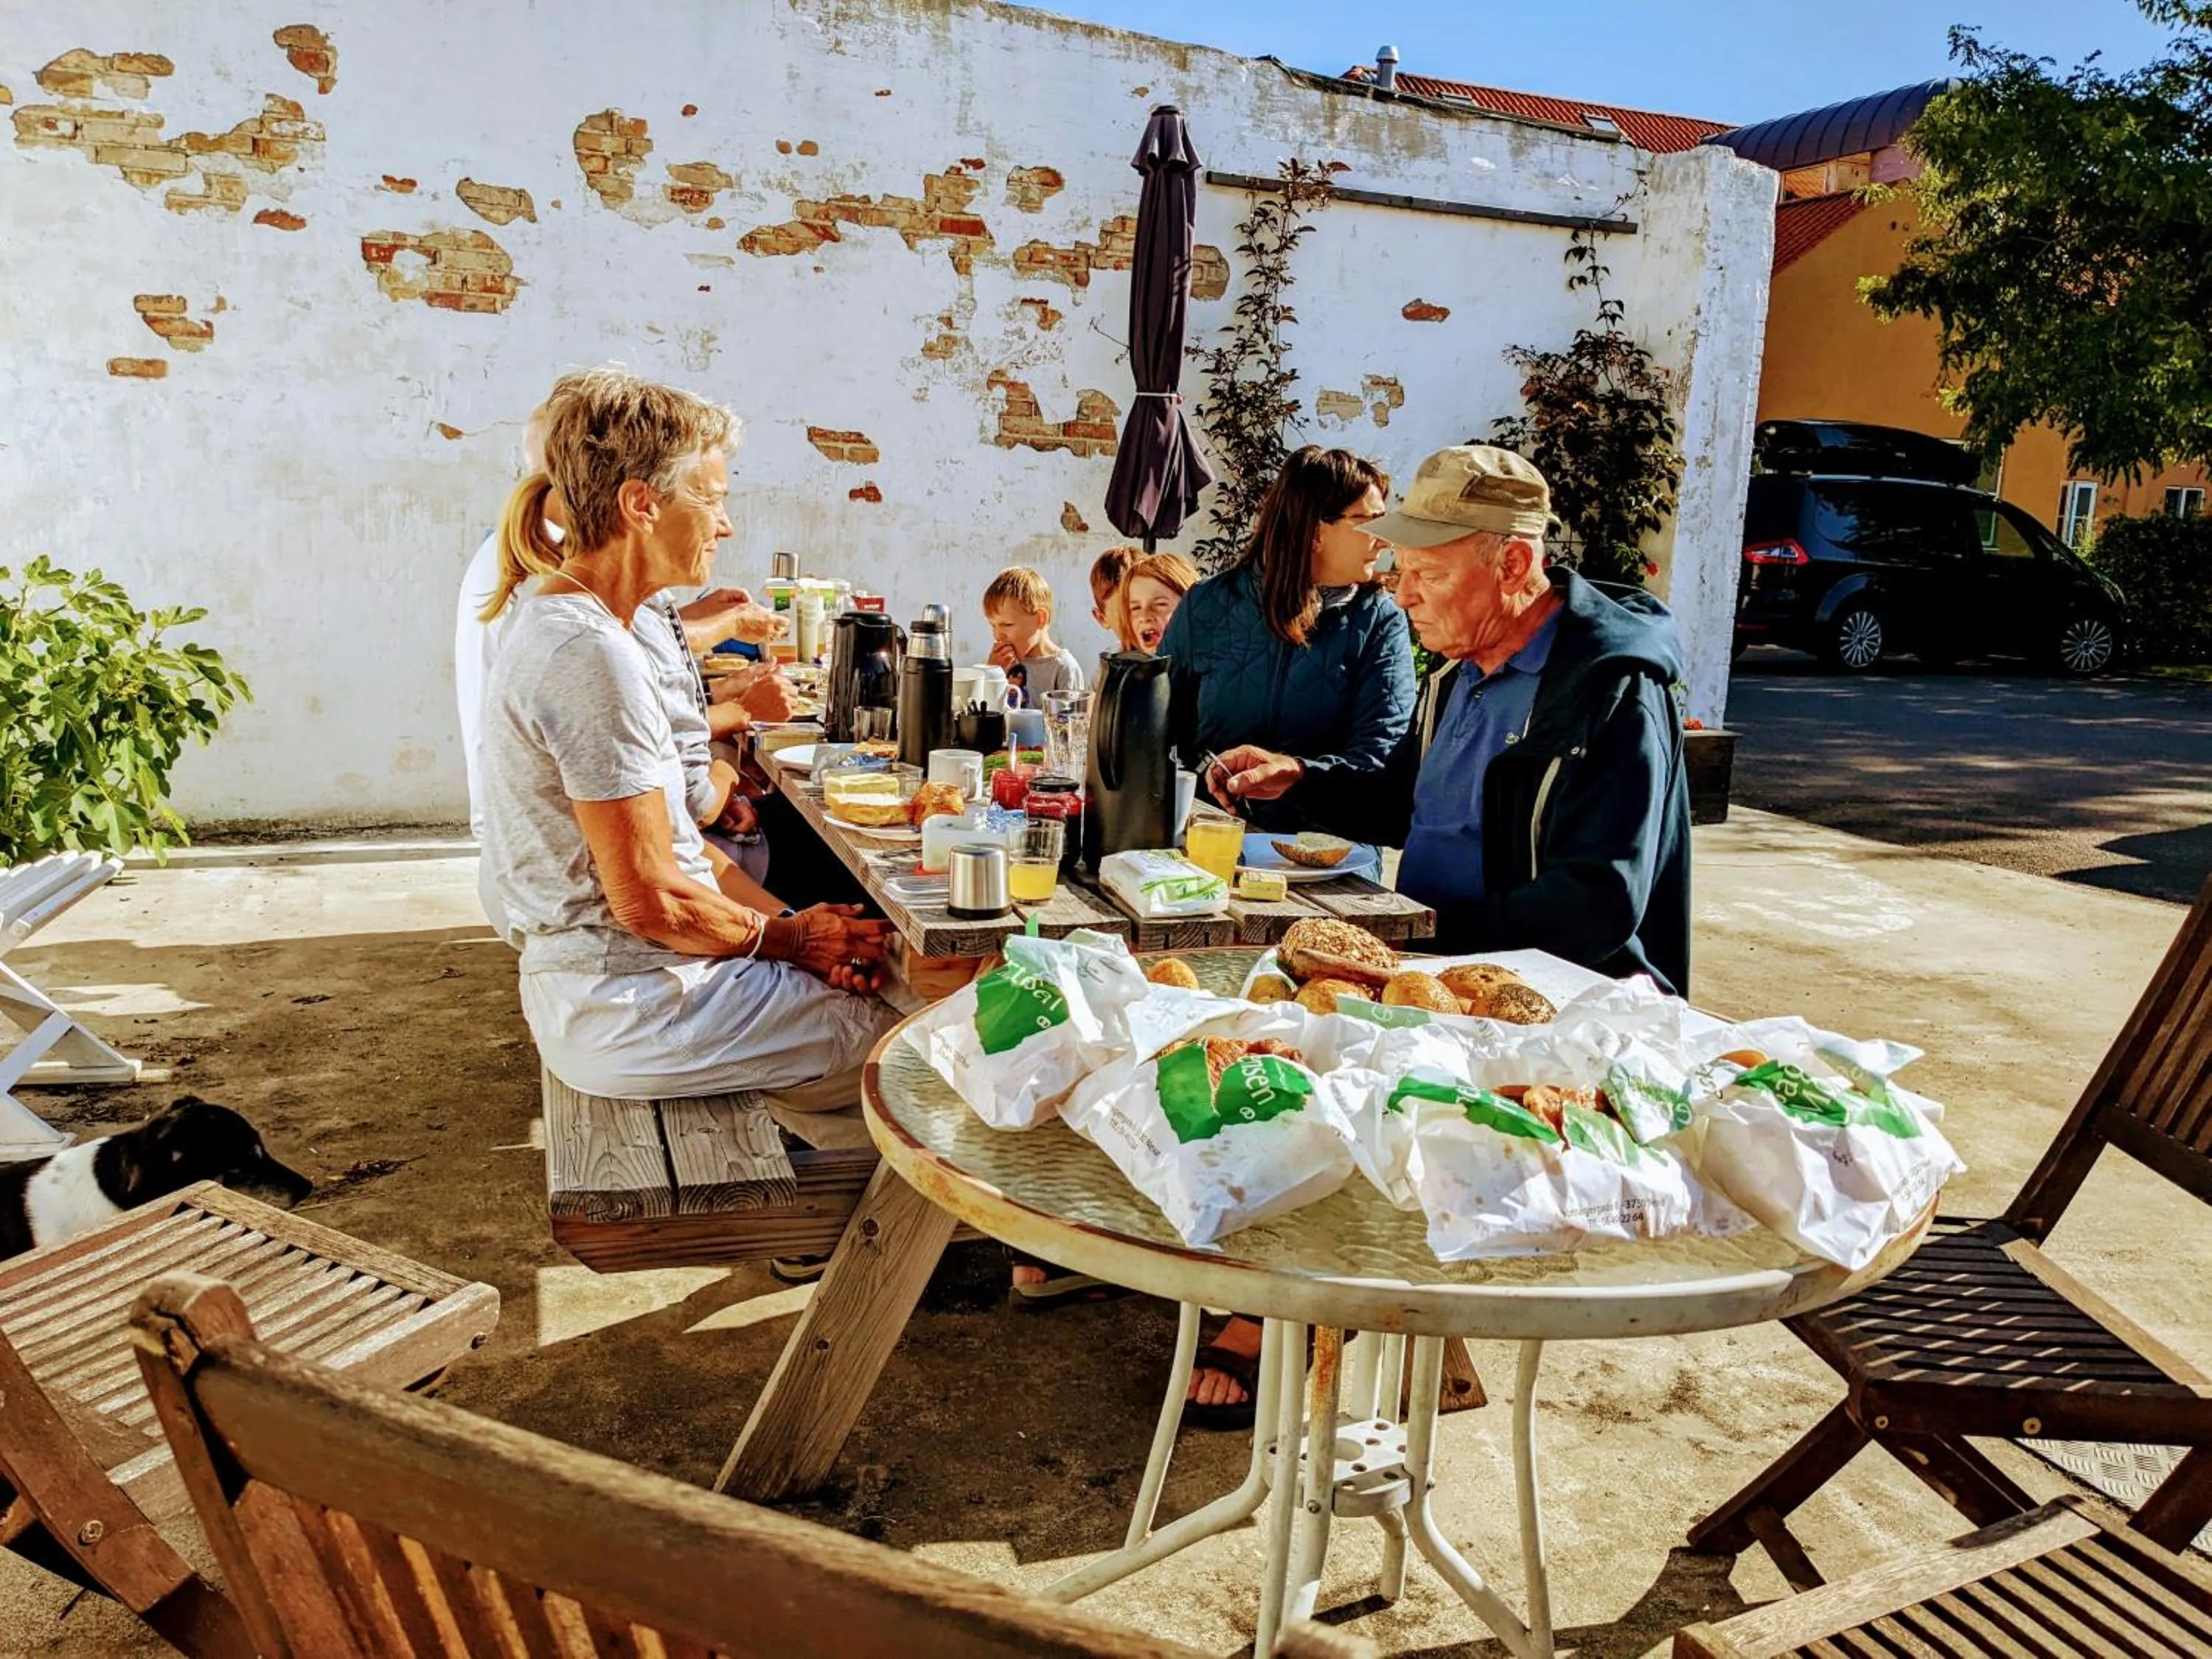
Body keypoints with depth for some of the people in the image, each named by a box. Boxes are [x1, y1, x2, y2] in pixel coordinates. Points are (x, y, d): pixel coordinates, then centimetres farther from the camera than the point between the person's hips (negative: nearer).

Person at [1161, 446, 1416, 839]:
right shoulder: (1208, 605, 6)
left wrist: (1299, 774, -26)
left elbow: (1383, 752, -7)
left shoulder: (1381, 622, 3)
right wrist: (1201, 767, -8)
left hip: (1323, 848, -1)